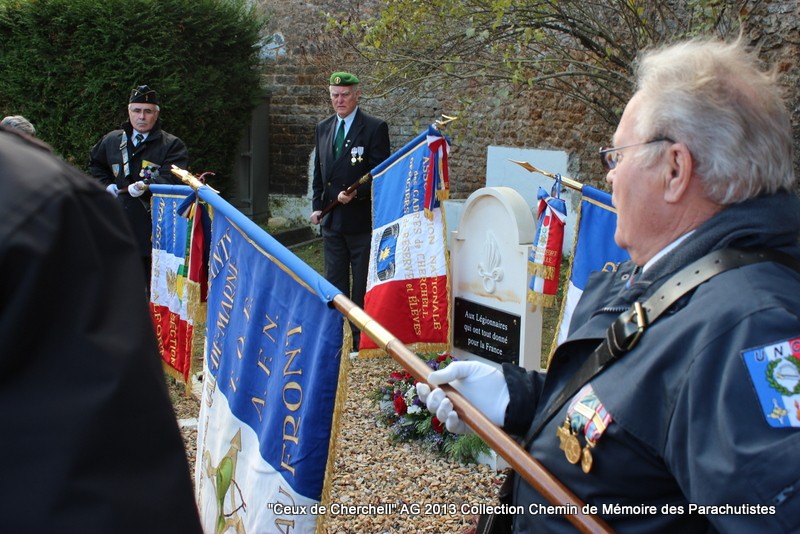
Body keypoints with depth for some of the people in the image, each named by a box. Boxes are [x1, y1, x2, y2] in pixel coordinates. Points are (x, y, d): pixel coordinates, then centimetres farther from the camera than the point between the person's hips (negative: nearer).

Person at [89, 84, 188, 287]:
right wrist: (106, 184, 14)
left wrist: (147, 186, -28)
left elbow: (171, 179, -13)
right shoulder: (112, 141, 14)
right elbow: (95, 164, 31)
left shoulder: (172, 145, -1)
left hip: (155, 225, -4)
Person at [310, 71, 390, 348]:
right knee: (334, 280, 12)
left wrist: (355, 193, -23)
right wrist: (317, 206, 6)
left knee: (363, 282, 3)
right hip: (331, 219, 6)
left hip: (361, 218, -6)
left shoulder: (375, 127, -7)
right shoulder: (323, 128, 12)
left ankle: (360, 337, 10)